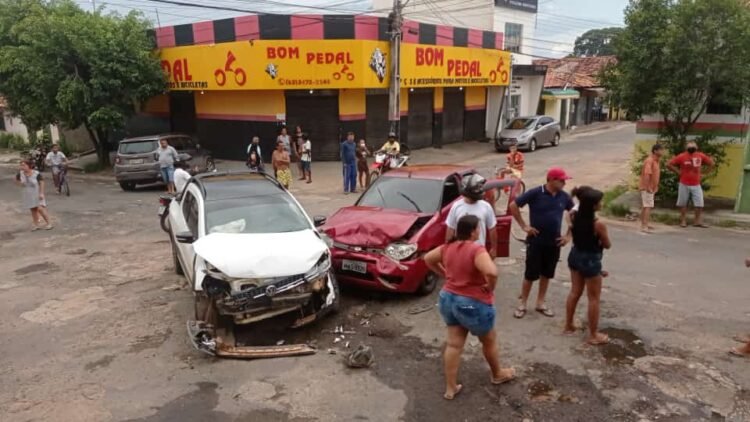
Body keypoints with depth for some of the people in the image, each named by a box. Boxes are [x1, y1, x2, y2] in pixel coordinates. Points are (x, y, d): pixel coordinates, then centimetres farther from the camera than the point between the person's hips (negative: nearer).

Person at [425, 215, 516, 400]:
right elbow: (492, 272, -38)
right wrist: (490, 287, -19)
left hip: (448, 299, 6)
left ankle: (450, 388, 20)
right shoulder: (477, 250, -24)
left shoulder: (448, 247, -1)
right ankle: (497, 375, 42)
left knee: (453, 344, 14)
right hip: (473, 304, -6)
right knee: (489, 341, 20)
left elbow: (428, 259, 13)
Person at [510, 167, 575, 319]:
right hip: (536, 241, -4)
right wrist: (524, 226, -10)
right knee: (530, 274, 3)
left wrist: (568, 235, 8)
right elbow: (513, 206, -9)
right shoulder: (535, 193, -13)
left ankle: (540, 303, 27)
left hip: (554, 243, 5)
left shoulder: (564, 197, 1)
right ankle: (522, 304, 17)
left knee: (546, 274, 13)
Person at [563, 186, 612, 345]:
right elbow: (607, 245, -10)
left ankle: (568, 326, 33)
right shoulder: (598, 224, -25)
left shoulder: (574, 217, -7)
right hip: (591, 260, -7)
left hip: (575, 255, 7)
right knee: (594, 298, 7)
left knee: (574, 292, 21)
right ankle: (593, 335, 18)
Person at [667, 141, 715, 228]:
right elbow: (669, 165, -5)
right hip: (684, 185, -2)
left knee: (699, 204, -1)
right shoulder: (682, 156, -7)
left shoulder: (701, 156, 2)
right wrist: (679, 172, -7)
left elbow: (711, 163, 17)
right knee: (683, 204, 5)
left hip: (696, 185, 2)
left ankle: (698, 221, 8)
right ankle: (683, 221, 15)